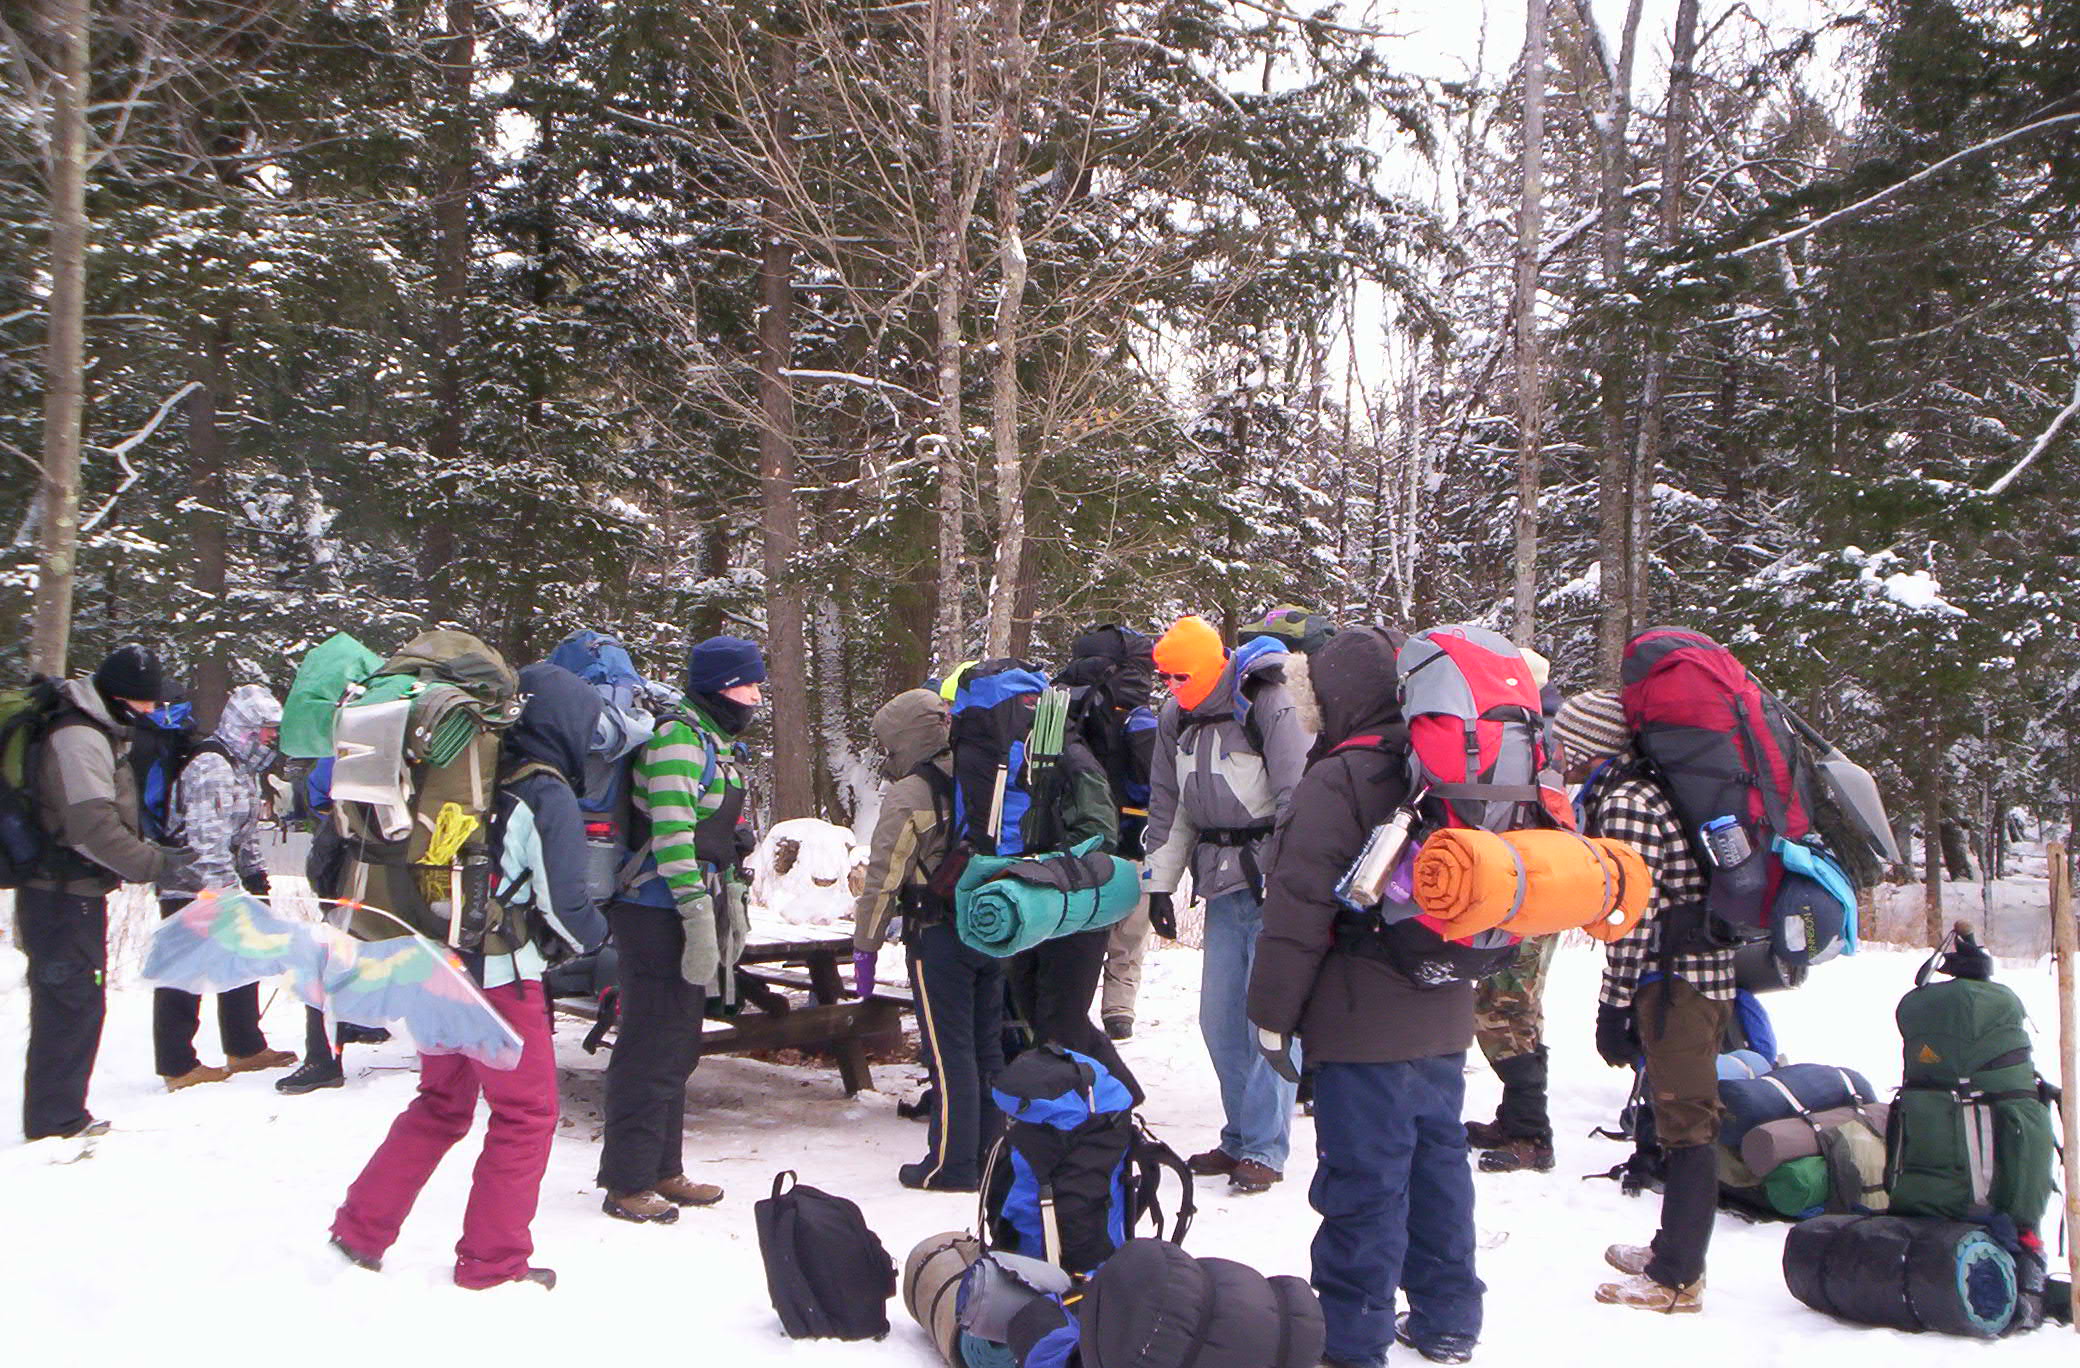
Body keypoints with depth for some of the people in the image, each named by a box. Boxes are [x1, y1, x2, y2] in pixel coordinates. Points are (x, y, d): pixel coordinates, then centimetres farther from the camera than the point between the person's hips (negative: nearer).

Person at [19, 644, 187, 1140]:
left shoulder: (99, 734, 16)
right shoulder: (78, 737, -18)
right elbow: (92, 825, -26)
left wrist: (155, 856, 13)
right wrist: (158, 863, -23)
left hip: (75, 893, 11)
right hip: (63, 897, -11)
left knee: (71, 1004, 16)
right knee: (73, 1003, -4)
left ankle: (58, 1113, 26)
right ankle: (55, 1117, 4)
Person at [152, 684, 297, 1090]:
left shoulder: (242, 768, 15)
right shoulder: (211, 766, -18)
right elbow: (208, 837, -26)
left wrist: (255, 874, 15)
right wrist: (227, 889, -27)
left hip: (221, 886, 11)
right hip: (190, 887, -11)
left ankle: (245, 1048, 25)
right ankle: (178, 1067, 0)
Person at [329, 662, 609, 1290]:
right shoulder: (549, 796, -13)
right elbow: (562, 903, -11)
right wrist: (598, 936, 7)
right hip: (499, 977, -7)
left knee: (441, 1103, 23)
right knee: (526, 1113, 6)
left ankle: (361, 1227, 27)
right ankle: (493, 1261, 12)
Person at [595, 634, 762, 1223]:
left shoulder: (717, 741, 17)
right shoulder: (678, 737, -15)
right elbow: (671, 833, -22)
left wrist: (731, 904, 20)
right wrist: (699, 915, -23)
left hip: (693, 909, 10)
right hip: (659, 914, -10)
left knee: (679, 1045, 16)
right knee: (653, 1047, -5)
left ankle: (663, 1171, 27)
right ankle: (626, 1185, 5)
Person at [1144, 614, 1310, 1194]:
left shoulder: (1267, 707, -12)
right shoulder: (1176, 721, 10)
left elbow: (1300, 798, -14)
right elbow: (1169, 809, 16)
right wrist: (1159, 883, 13)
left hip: (1274, 882, -7)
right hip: (1223, 884, 7)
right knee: (1219, 1017, 8)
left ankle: (1265, 1149, 1)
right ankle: (1240, 1136, 21)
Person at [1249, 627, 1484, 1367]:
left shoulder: (1338, 780, -15)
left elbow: (1300, 908, -17)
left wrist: (1274, 1011, -9)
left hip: (1363, 1027, -8)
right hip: (1444, 1018, 8)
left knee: (1363, 1177, -1)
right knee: (1437, 1160, 16)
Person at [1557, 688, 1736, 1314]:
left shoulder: (1624, 803, -16)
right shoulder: (1637, 789, 15)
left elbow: (1636, 914, -20)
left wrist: (1614, 1005, -16)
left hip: (1676, 977, -10)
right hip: (1702, 969, 10)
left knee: (1685, 1122, -4)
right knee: (1682, 1115, 18)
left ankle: (1677, 1280, 3)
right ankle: (1675, 1250, 31)